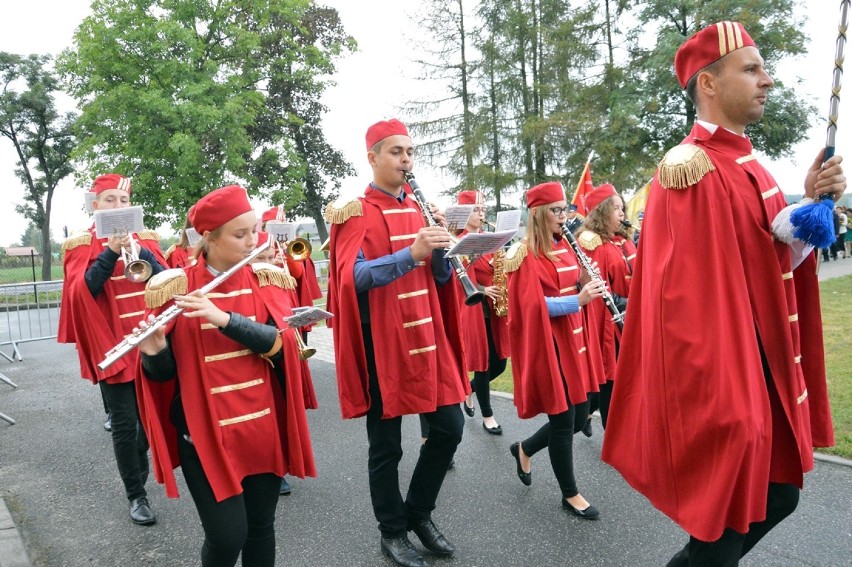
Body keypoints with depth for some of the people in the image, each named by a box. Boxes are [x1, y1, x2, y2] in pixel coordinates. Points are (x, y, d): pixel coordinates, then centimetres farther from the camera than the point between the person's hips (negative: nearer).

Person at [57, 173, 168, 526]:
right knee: (124, 423, 0)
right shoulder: (80, 244, 1)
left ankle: (138, 470, 40)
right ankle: (136, 495, 13)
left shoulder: (146, 238, 9)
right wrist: (111, 252, -23)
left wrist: (138, 250, -18)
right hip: (112, 345, -3)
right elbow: (82, 291, -14)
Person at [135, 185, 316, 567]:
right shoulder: (175, 289, -7)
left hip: (263, 428, 3)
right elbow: (164, 371, -2)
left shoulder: (266, 280, 1)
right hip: (205, 433, -2)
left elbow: (281, 341, -14)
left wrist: (224, 318, -26)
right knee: (228, 536, -2)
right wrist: (153, 352, -24)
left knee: (261, 527, 13)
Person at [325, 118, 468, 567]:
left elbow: (441, 278, 11)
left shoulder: (418, 209, 12)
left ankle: (419, 513, 31)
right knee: (386, 445, 5)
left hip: (426, 336, 6)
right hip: (382, 343, -6)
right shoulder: (357, 212, -7)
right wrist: (411, 252, -33)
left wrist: (440, 247, -10)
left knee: (449, 428, 10)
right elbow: (353, 276, -22)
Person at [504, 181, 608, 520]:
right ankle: (570, 494, 20)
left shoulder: (565, 247, 11)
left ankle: (524, 449, 36)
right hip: (548, 345, -8)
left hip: (572, 340, 8)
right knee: (563, 420, 2)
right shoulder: (528, 256, -13)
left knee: (579, 417, 13)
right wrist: (578, 300, -29)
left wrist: (588, 284, -5)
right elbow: (535, 305, -21)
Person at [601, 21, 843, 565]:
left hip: (764, 367, 10)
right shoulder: (691, 169, -19)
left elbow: (775, 259, 14)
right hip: (722, 375, -10)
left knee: (778, 496, 21)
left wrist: (810, 204, -2)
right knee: (727, 519, 5)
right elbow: (690, 295, -24)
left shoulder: (745, 163, 11)